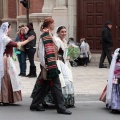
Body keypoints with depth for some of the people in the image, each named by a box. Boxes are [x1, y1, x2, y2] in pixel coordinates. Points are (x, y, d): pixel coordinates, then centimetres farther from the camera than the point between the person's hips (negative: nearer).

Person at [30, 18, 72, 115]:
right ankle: (60, 107, -4)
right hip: (50, 63, -10)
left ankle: (35, 104, 19)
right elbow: (49, 50, -20)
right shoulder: (47, 34, -14)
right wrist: (52, 66, -22)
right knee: (56, 85, -7)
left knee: (44, 85, 14)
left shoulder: (45, 34, 17)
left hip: (46, 64, 10)